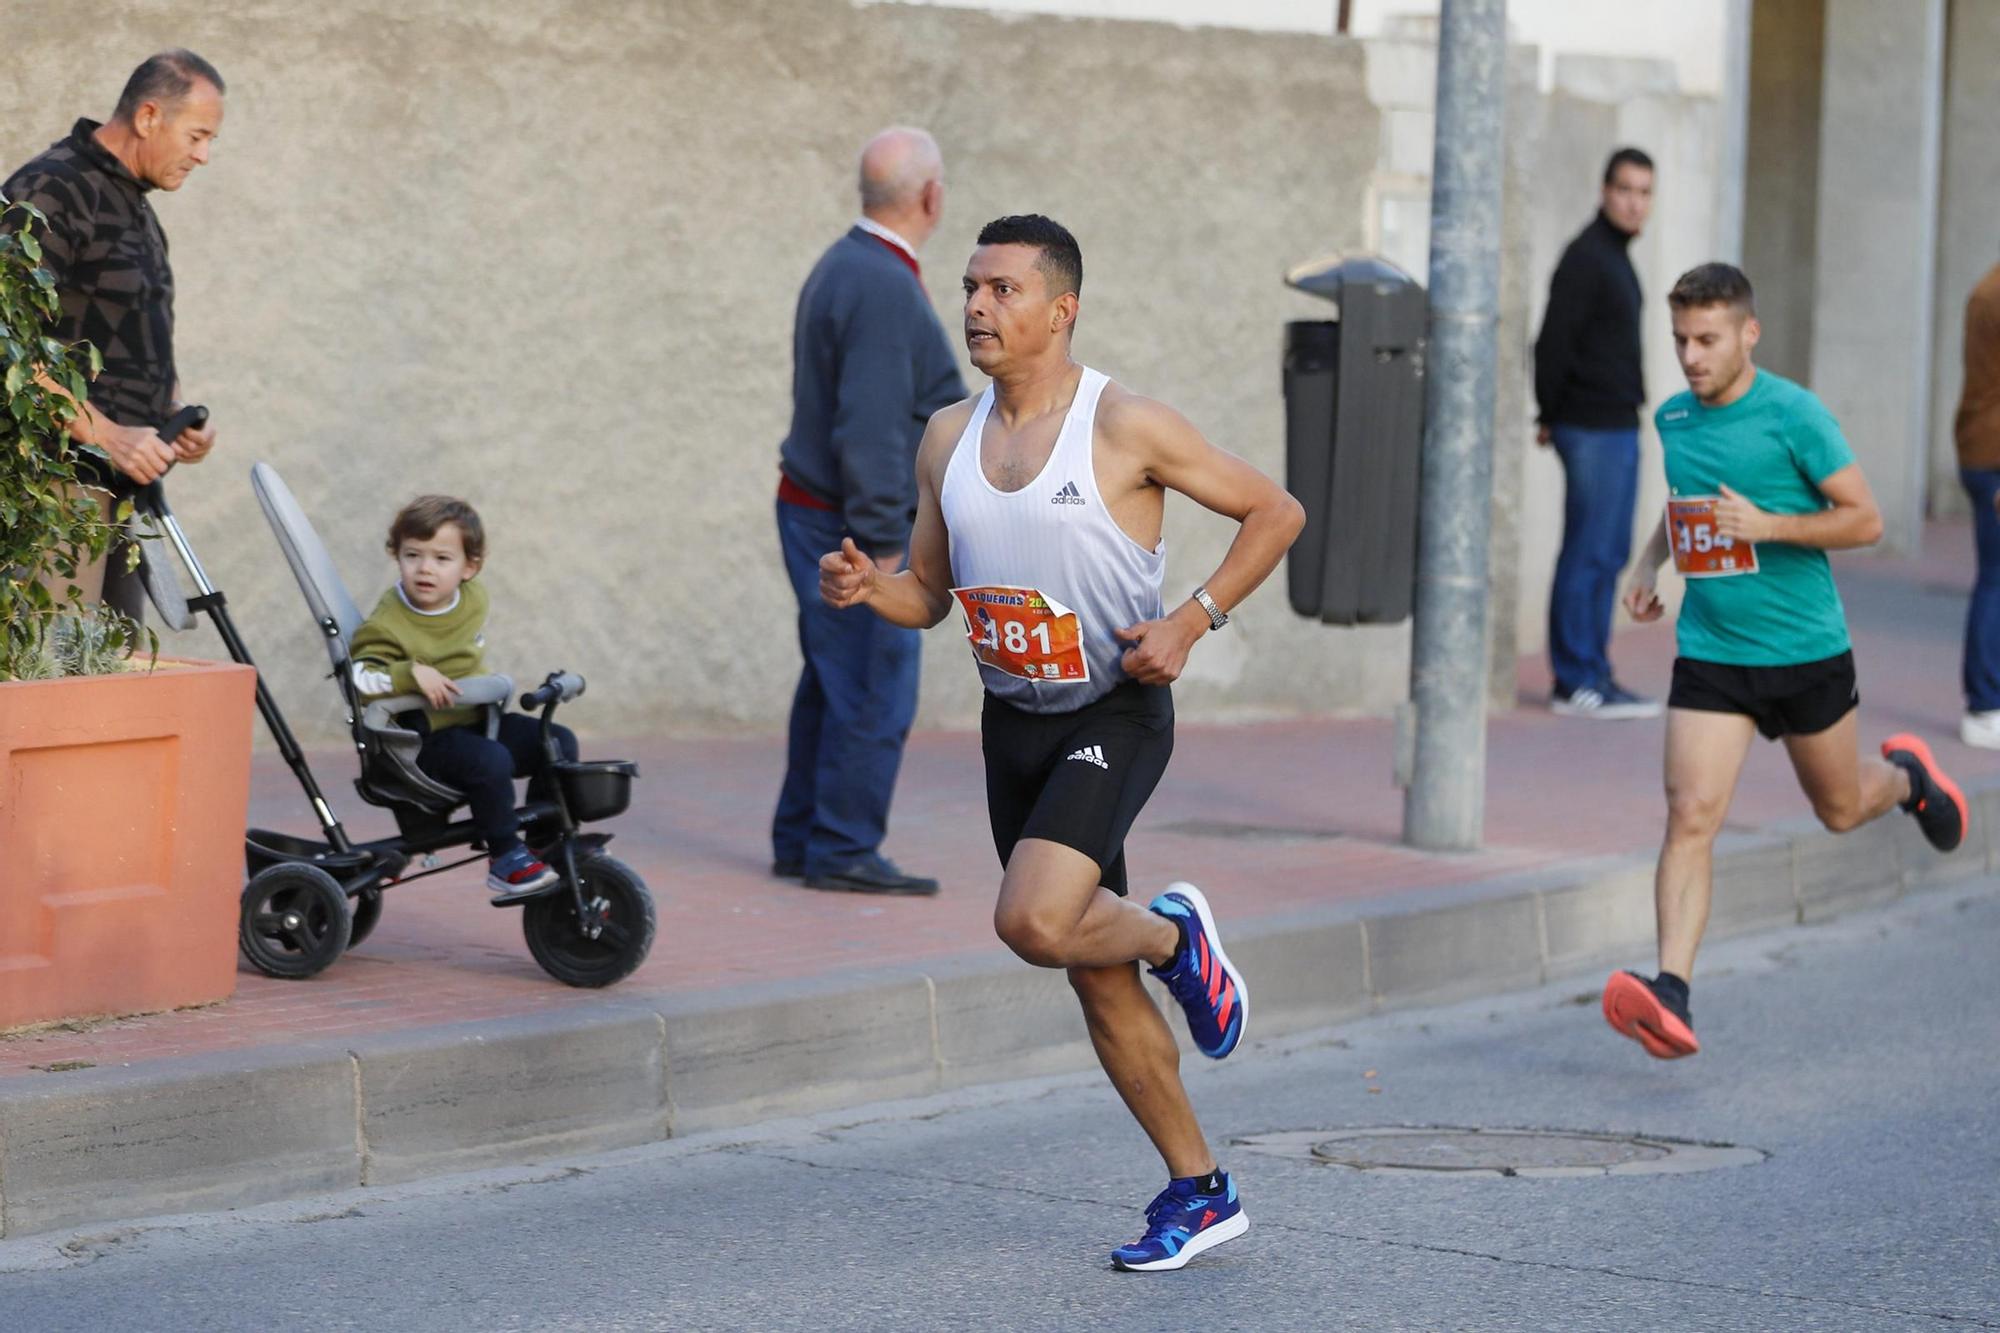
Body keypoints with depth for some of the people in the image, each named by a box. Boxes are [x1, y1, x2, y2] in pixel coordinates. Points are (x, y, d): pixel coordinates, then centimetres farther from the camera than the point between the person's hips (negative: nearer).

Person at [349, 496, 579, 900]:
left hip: (477, 719, 8)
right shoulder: (387, 625, -18)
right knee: (491, 761, -34)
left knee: (560, 743, -2)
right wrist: (410, 674, -36)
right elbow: (357, 679, -27)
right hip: (427, 738, -8)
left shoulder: (473, 599, 4)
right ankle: (504, 859, -19)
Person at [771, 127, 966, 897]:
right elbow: (869, 429, -24)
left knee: (835, 684, 15)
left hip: (812, 509, 10)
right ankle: (843, 852, -1)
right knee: (877, 693, -5)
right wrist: (880, 546, -22)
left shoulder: (846, 267, 12)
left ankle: (801, 842, 21)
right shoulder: (884, 286, -20)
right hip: (850, 523, -10)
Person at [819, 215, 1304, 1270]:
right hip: (1013, 723, 6)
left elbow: (1276, 512, -6)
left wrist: (1191, 622, -16)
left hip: (1114, 713, -6)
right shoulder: (948, 439, 4)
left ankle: (1175, 935, 6)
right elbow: (930, 593, 12)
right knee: (1098, 978, 10)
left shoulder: (1126, 428, -13)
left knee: (1033, 920, -27)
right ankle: (1200, 1192, 22)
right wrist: (867, 587, -10)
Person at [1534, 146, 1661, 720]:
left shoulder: (1616, 257, 16)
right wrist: (1550, 416, -10)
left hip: (1620, 427, 10)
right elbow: (1553, 343, -17)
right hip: (1593, 429, -10)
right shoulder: (1586, 258, -14)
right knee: (1588, 554, -7)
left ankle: (1592, 674, 18)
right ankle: (1576, 683, -5)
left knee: (1610, 554, 12)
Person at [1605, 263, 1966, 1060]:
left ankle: (1907, 775, 52)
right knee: (1690, 818, -13)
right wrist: (1649, 563, 9)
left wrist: (1765, 525, -24)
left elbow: (1864, 519, -11)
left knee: (1840, 809, 16)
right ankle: (1671, 995, -21)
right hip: (1709, 655, 3)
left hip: (1805, 649, -3)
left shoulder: (1794, 415, -13)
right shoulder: (1674, 418, 5)